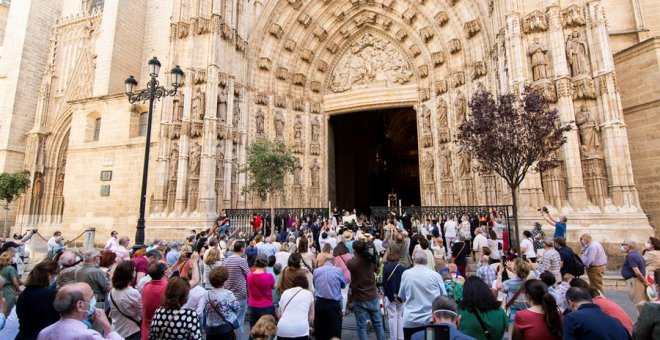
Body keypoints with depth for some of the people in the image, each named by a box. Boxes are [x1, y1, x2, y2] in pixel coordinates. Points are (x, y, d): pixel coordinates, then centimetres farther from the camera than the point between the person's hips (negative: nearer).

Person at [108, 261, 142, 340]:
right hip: (132, 333, -6)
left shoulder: (111, 293, -4)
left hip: (116, 332, 7)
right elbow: (141, 314, -13)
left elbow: (111, 314, 9)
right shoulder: (133, 293, -24)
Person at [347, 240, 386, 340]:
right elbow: (378, 270, 14)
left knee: (361, 326, 8)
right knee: (378, 324, 18)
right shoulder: (371, 260, -6)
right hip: (373, 298, 4)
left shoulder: (351, 263, -18)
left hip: (360, 300, -4)